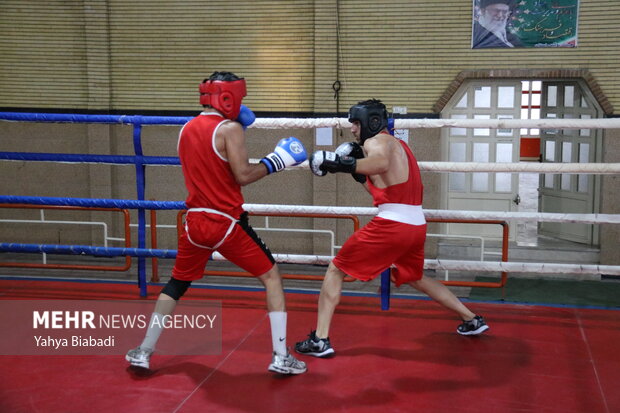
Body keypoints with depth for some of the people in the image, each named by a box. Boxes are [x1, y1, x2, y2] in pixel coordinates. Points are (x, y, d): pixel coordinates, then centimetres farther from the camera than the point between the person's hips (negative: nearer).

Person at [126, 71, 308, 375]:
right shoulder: (230, 128, -10)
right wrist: (277, 160, -4)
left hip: (195, 221, 6)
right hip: (226, 223, -6)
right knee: (272, 278, 7)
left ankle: (144, 351, 24)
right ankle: (281, 357, 4)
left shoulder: (186, 129, 11)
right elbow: (243, 176, -15)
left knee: (176, 285, 22)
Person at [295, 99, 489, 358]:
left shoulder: (375, 141, -4)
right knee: (414, 277, 32)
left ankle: (320, 340, -2)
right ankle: (472, 320, 36)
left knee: (336, 270, 3)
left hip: (392, 225, -9)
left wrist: (339, 164, -26)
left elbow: (381, 163, -30)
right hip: (416, 226, 9)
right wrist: (360, 173, 21)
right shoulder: (395, 145, 24)